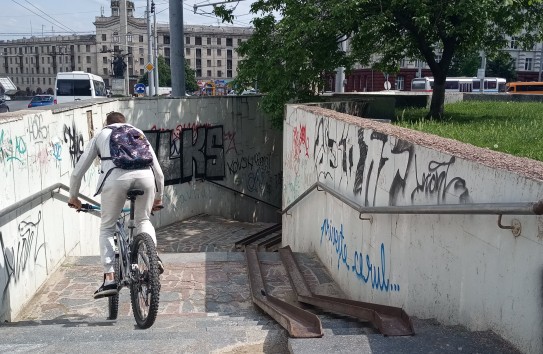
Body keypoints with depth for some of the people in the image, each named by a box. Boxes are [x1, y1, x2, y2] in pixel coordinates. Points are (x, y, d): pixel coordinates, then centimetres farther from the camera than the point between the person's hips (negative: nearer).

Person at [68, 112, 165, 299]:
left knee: (106, 228, 17)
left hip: (116, 177, -2)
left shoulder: (100, 135, 31)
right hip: (144, 175, 2)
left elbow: (77, 172, 29)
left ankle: (110, 280, 9)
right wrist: (158, 199, 49)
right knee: (143, 220, 28)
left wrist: (73, 197, 45)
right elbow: (159, 172, 35)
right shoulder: (138, 132, 36)